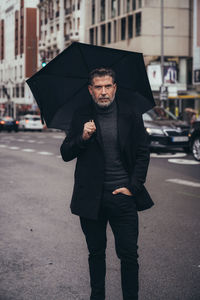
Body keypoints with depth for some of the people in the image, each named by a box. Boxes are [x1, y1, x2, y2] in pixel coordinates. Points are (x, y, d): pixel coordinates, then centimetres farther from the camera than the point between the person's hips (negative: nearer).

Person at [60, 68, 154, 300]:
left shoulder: (131, 115, 2)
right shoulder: (81, 117, 3)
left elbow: (143, 154, 5)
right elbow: (65, 154, 3)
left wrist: (133, 187, -4)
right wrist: (82, 138, -15)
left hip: (123, 195, -1)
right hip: (91, 198, 1)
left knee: (129, 255, -1)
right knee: (96, 253, 13)